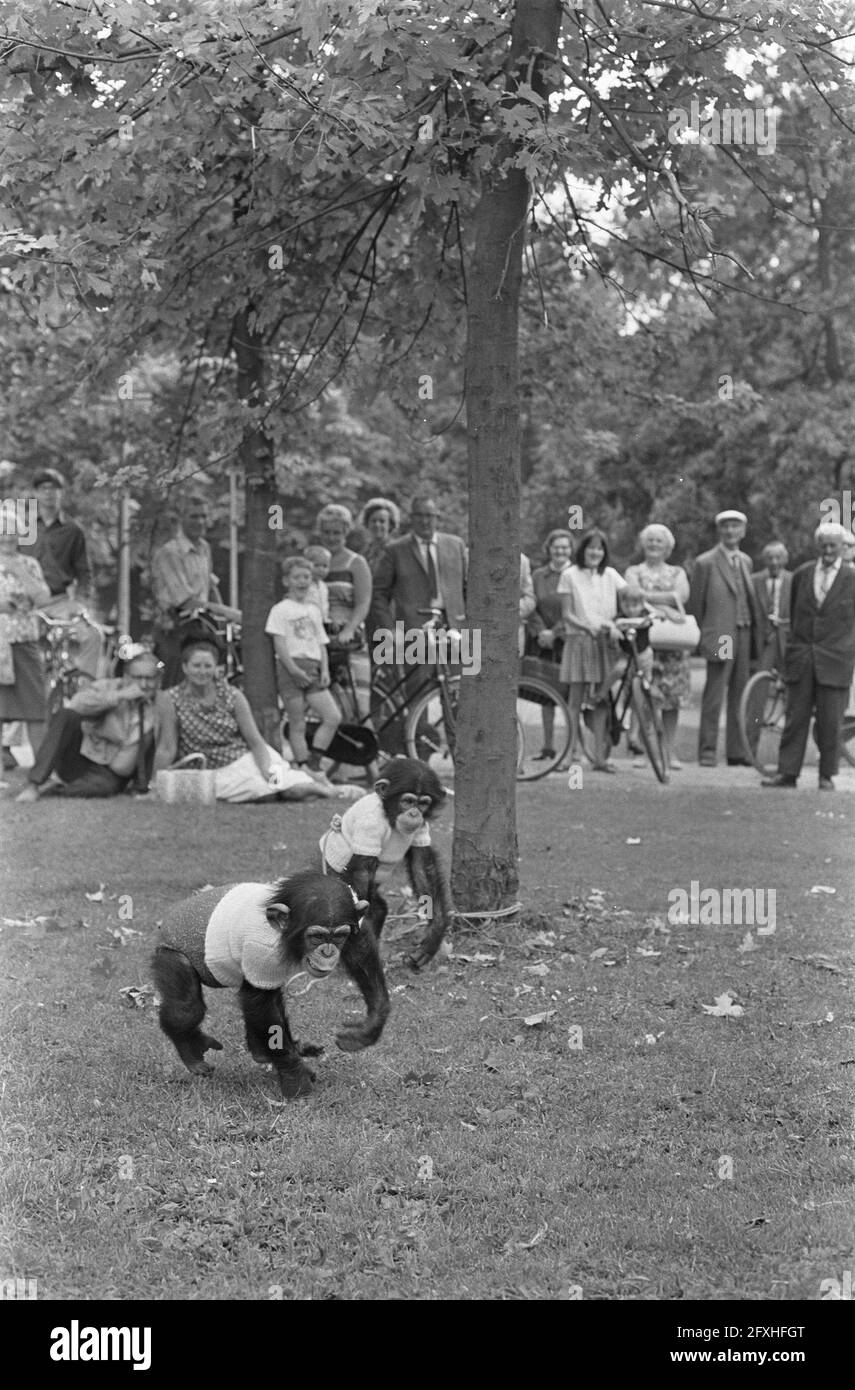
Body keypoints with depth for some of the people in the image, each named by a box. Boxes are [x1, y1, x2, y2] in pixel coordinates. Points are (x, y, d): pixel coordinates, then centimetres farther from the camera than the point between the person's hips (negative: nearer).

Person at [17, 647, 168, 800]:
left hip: (111, 774, 0)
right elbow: (76, 704, -29)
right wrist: (120, 696, -32)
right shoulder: (108, 688, -8)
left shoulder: (162, 704, -2)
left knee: (106, 786, -40)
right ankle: (33, 784, -32)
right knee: (65, 716, -31)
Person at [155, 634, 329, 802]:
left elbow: (255, 741, -5)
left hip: (247, 758, 2)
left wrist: (267, 772, -21)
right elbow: (166, 750, -6)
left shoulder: (234, 697, -4)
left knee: (295, 792, -21)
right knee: (268, 795, -29)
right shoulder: (174, 700, -8)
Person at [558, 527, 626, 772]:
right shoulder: (570, 575, 2)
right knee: (575, 700, -4)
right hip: (579, 640, -3)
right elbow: (566, 614, -1)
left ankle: (600, 756, 5)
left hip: (605, 642, 3)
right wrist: (588, 627, -18)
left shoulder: (610, 575, 10)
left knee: (600, 700, 3)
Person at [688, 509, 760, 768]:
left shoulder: (745, 562, 15)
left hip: (745, 635, 6)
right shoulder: (706, 562, -3)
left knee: (739, 697, 7)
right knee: (713, 697, -6)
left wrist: (756, 635, 12)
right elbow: (696, 604, -1)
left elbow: (751, 599, 18)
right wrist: (703, 636, -2)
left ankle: (737, 753, 12)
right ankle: (707, 752, -1)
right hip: (720, 637, -6)